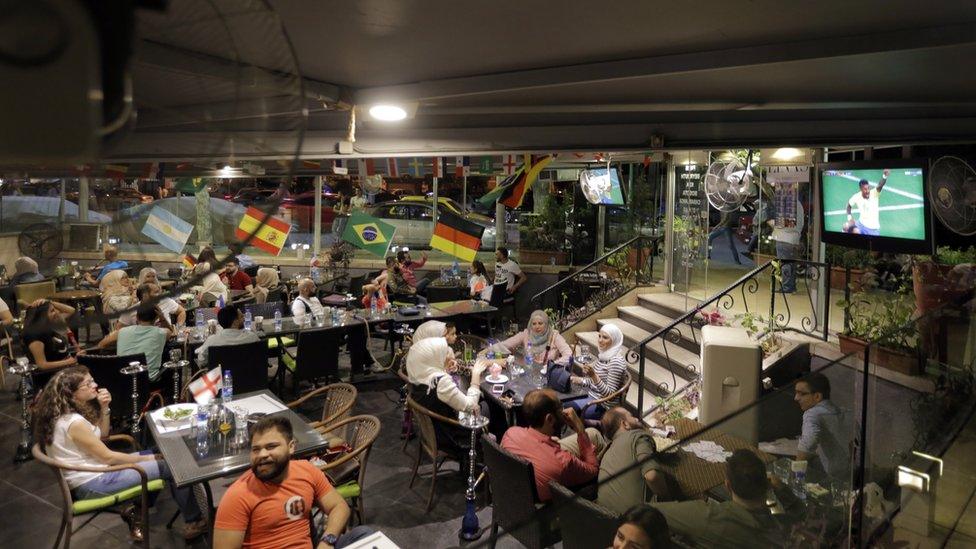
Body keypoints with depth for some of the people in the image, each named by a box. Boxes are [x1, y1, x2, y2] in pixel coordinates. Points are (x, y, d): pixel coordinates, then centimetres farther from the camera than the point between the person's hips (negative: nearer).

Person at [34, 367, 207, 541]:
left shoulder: (66, 412, 2)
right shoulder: (74, 423, -26)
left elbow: (102, 434, 13)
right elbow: (108, 457, -20)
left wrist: (104, 408, -4)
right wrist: (145, 459, -6)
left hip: (90, 472, 10)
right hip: (91, 483, -10)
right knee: (169, 466, -8)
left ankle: (136, 511, 18)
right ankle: (194, 522, 4)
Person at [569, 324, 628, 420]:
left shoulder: (616, 361, -20)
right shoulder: (602, 356, 7)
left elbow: (610, 394, -22)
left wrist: (593, 376, -32)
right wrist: (579, 380, 3)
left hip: (602, 406, -9)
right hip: (591, 396, 9)